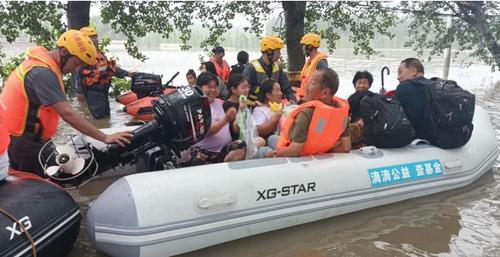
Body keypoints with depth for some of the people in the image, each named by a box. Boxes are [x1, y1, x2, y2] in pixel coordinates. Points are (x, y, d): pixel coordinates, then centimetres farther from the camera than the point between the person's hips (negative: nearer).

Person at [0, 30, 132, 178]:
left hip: (15, 137, 10)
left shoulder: (39, 62, 5)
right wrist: (104, 138, -34)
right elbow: (67, 114, -33)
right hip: (26, 141, -10)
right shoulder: (43, 73, -25)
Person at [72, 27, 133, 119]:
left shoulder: (99, 53, 18)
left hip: (103, 89, 9)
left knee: (106, 115, 16)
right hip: (92, 91, -9)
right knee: (99, 116, -9)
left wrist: (127, 73, 10)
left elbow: (111, 68, 19)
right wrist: (79, 91, -17)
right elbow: (76, 74, -14)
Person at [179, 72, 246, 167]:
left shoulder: (219, 102, 17)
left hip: (223, 149, 5)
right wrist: (226, 119, -26)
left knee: (241, 146, -26)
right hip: (203, 150, -5)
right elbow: (206, 131, -16)